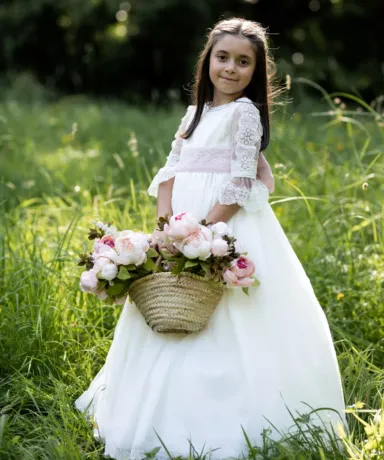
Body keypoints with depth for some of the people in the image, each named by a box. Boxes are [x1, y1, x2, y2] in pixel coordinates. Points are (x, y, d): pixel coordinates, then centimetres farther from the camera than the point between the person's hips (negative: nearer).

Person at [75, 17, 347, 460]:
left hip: (229, 223, -7)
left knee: (220, 328, -9)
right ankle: (168, 418, 21)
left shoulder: (245, 111, -4)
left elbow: (241, 183, -11)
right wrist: (165, 224, -6)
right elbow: (170, 171, 11)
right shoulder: (195, 113, 16)